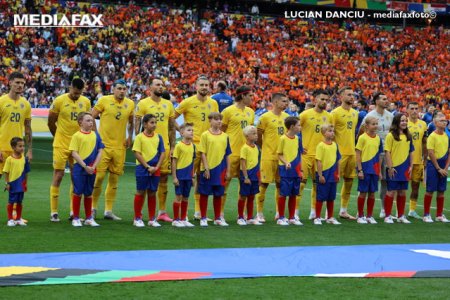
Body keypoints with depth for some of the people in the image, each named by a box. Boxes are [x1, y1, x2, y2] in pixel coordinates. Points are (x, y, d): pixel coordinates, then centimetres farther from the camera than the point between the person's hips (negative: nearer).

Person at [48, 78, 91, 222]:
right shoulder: (59, 101, -9)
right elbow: (51, 122, 0)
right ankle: (53, 212, 0)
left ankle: (73, 212, 15)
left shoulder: (86, 102, 3)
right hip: (61, 145, -4)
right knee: (58, 175, -4)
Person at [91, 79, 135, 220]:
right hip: (103, 144, -4)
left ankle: (108, 210, 14)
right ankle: (93, 207, 9)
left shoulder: (130, 104, 6)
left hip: (120, 146, 4)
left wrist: (130, 137, 7)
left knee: (114, 179, 7)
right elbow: (91, 117, -2)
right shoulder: (104, 100, -5)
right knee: (99, 176, -5)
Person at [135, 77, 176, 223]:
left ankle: (162, 212, 13)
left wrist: (173, 146, 9)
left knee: (163, 178, 6)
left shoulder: (168, 104, 11)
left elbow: (172, 127, 15)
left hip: (164, 146, 4)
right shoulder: (143, 104, -2)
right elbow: (137, 125, -4)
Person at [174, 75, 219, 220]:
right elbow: (172, 117, 1)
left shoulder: (213, 103, 9)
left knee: (201, 178, 10)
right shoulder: (188, 102, -5)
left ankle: (198, 210, 16)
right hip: (192, 144, -5)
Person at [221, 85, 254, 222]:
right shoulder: (228, 111, -6)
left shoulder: (250, 112, 13)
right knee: (226, 181, -2)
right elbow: (221, 132, -3)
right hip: (231, 152, -6)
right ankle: (221, 212, 3)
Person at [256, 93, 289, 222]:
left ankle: (279, 213, 17)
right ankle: (259, 213, 3)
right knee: (264, 184, -3)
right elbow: (258, 136, -4)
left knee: (280, 184, 9)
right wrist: (264, 149, 3)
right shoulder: (265, 117, -9)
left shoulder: (287, 117, 9)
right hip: (268, 156, -6)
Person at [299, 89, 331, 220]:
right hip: (306, 154, -5)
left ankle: (314, 212, 17)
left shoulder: (328, 116, 7)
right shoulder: (306, 114, -6)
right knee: (301, 182, -6)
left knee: (317, 183, 9)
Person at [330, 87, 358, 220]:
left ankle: (344, 210, 20)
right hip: (340, 153, -7)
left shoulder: (355, 113, 12)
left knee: (349, 181, 11)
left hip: (352, 152, 7)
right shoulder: (335, 113, -9)